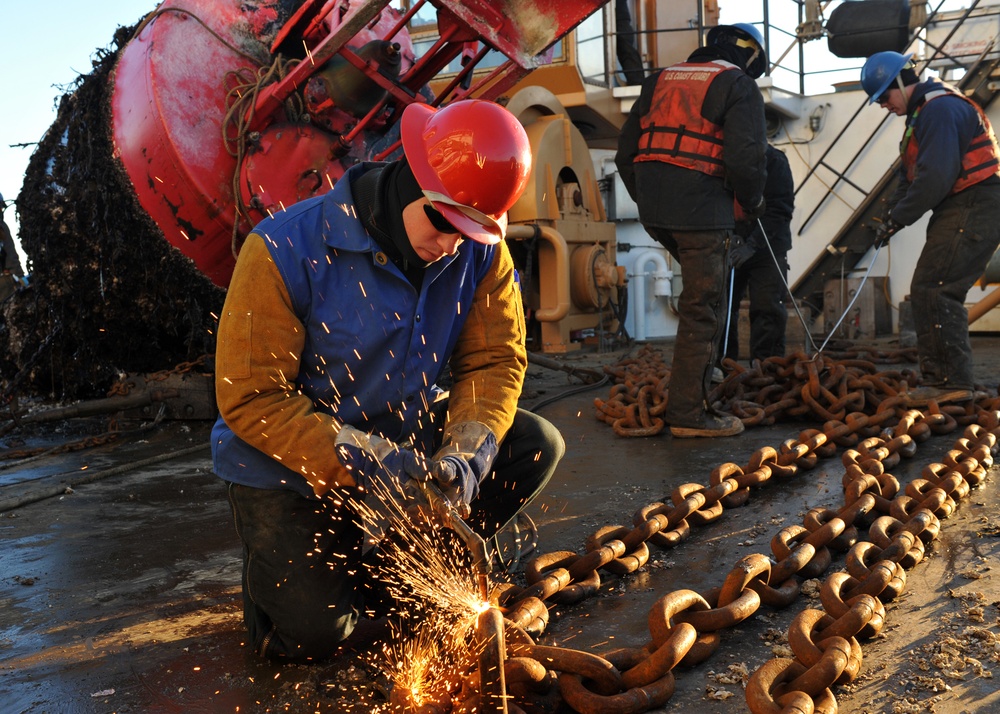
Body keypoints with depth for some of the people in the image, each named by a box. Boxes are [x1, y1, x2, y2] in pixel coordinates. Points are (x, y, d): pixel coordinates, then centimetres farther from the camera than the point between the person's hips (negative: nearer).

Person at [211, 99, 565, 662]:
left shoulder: (480, 252, -10)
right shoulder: (286, 250, -24)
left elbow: (495, 360, -6)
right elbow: (250, 399, -22)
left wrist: (464, 455, -25)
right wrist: (362, 464, -31)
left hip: (406, 440, 5)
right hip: (291, 470, -5)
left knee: (537, 444, -11)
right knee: (310, 632, -19)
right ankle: (276, 551, 17)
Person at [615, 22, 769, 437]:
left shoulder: (660, 80, 21)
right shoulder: (740, 87, 2)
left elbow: (625, 153, 18)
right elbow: (744, 158, -12)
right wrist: (752, 201, 6)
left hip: (653, 208, 7)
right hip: (700, 208, -7)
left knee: (703, 288, 28)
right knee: (703, 309, -1)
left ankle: (701, 371, 28)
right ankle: (687, 413, 2)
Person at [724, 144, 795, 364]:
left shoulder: (773, 160, -9)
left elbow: (780, 211, -13)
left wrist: (752, 245, -23)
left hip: (768, 248, -3)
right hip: (729, 248, 3)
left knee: (767, 307, -8)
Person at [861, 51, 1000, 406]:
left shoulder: (940, 108, -14)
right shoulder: (923, 111, 21)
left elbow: (936, 176, -24)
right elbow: (910, 174, 20)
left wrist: (899, 217, -17)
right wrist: (892, 212, 5)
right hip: (957, 212, 11)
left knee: (931, 290, -14)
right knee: (935, 293, 11)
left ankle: (950, 381, -13)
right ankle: (942, 380, 15)